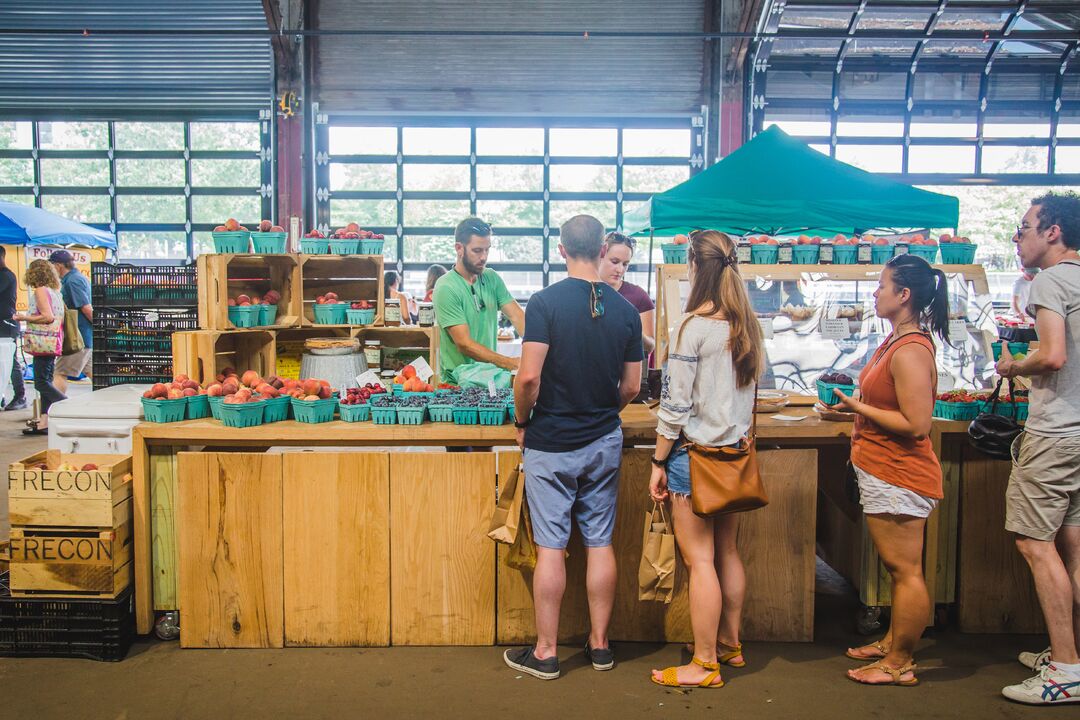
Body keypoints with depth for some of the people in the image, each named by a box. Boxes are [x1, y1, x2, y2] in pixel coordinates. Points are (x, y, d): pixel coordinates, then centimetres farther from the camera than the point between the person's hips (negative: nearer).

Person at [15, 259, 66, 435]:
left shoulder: (40, 290, -9)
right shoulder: (55, 291, 15)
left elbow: (47, 316, -18)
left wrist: (24, 318, -8)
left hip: (43, 342, -9)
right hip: (53, 341, 9)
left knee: (42, 383, -6)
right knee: (46, 381, 8)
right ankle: (44, 422, 8)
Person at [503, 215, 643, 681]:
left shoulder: (546, 303, -13)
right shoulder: (625, 310, 0)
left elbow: (529, 377, -18)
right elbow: (631, 387, 4)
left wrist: (522, 421, -1)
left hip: (551, 444, -4)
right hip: (605, 442, 4)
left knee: (551, 546, 4)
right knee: (600, 543, 12)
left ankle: (545, 652, 15)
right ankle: (599, 644, 24)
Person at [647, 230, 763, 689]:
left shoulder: (695, 326, -16)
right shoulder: (747, 325, 5)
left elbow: (675, 405, -15)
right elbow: (748, 389, 13)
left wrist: (659, 463, -8)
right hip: (737, 451, 8)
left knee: (700, 561, 1)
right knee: (727, 553, 18)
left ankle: (704, 665, 11)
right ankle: (730, 644, 33)